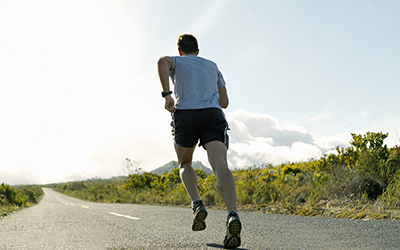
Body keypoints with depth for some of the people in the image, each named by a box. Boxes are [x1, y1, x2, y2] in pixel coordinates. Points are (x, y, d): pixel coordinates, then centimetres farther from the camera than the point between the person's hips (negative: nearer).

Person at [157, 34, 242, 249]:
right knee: (220, 165, -17)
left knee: (185, 164, 20)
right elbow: (224, 102, 30)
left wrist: (166, 94, -8)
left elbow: (163, 61, -5)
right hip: (213, 116, 1)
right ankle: (232, 214, -40)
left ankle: (197, 204, -5)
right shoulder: (212, 66, 32)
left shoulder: (176, 62, 23)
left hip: (185, 115, -1)